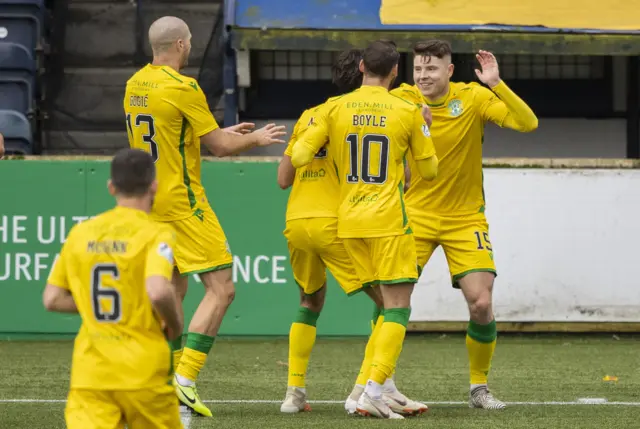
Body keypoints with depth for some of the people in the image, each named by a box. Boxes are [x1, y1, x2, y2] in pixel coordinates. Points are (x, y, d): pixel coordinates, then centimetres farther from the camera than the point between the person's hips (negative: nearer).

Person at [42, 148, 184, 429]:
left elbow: (52, 299, 10)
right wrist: (175, 325, -4)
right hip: (142, 370, -3)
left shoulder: (81, 233, 8)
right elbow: (158, 291, -24)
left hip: (89, 371, 3)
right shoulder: (156, 234, -7)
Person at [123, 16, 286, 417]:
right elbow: (221, 147, -13)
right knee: (221, 288, -7)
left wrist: (225, 132, 24)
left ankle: (173, 376, 16)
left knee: (174, 289, 17)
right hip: (181, 201, -9)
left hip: (150, 201, 9)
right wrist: (256, 139, 6)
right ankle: (185, 379, -16)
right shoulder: (183, 88, -16)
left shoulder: (135, 84, 9)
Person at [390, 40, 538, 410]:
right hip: (417, 215, 1)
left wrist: (497, 85, -31)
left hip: (465, 219, -1)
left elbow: (528, 123, -19)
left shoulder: (473, 98, -11)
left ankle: (479, 388, 9)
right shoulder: (403, 100, -7)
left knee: (481, 303, -11)